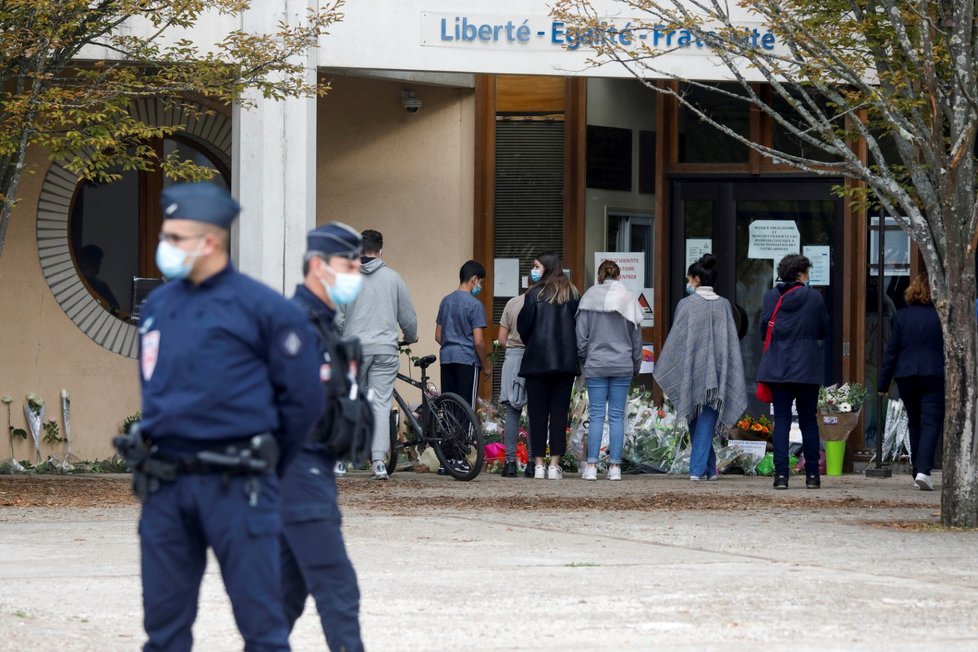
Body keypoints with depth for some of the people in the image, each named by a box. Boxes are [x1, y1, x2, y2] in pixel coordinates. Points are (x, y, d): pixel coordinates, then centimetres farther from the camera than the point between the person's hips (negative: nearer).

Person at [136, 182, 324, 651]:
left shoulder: (262, 308, -6)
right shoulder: (157, 306, 11)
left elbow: (303, 398, -2)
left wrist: (260, 462, 5)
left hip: (234, 488, -5)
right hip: (163, 486, 6)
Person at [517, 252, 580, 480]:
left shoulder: (535, 294, -7)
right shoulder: (572, 294, 3)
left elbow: (523, 326, -5)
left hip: (537, 360, -2)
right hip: (566, 362, 2)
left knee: (537, 412, 4)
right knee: (559, 412, 4)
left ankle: (539, 464, 2)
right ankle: (554, 464, 1)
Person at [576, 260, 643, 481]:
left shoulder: (589, 299, -3)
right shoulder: (629, 299, -1)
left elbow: (581, 334, -1)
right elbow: (636, 336, 6)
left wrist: (583, 359, 12)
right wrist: (636, 365, 17)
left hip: (596, 364, -1)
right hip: (622, 365, 1)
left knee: (596, 415, 2)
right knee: (617, 415, 4)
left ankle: (591, 465, -4)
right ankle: (615, 466, 2)